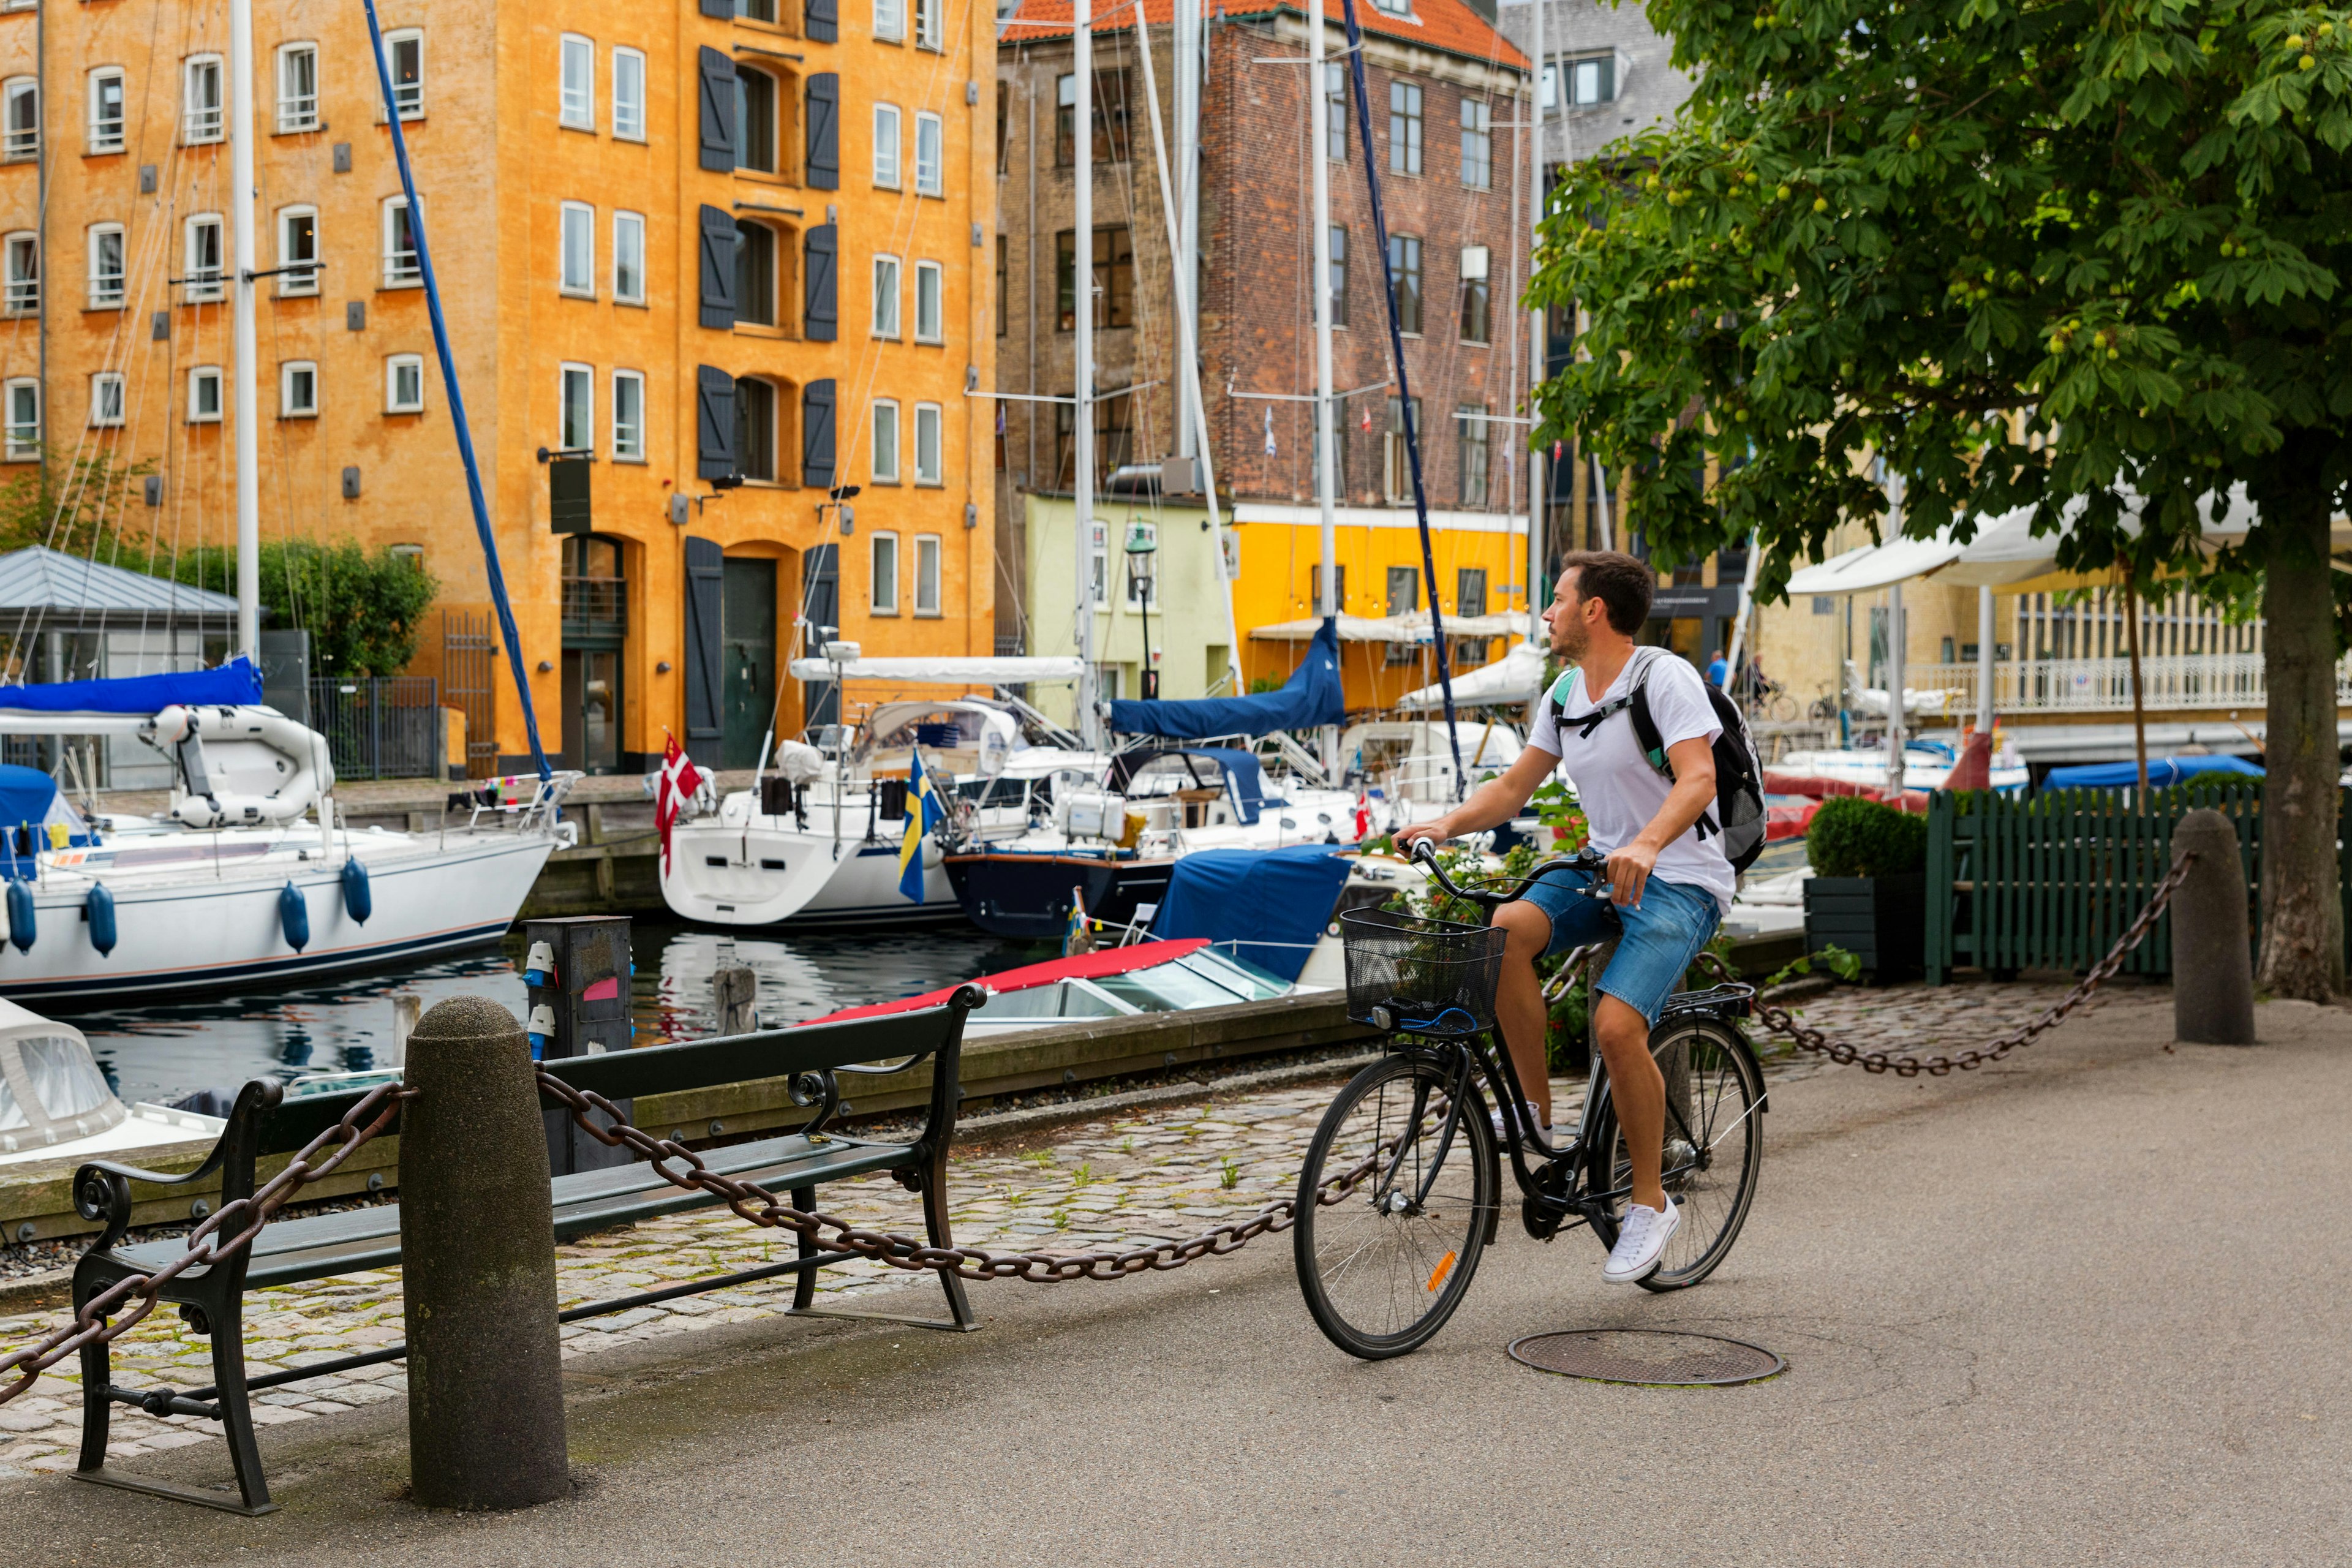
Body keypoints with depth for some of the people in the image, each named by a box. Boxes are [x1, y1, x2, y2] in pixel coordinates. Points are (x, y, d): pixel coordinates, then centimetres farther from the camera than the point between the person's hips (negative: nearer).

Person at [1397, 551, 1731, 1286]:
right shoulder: (1566, 694, 11)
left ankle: (1650, 1203, -6)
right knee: (1506, 930, -22)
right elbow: (1514, 786, 13)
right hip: (1602, 867, 7)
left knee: (1616, 1025, -25)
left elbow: (1698, 779, -26)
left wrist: (1647, 844, -44)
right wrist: (1449, 824, -6)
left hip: (1680, 881, -7)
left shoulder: (1664, 677, -13)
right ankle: (1539, 1113, -11)